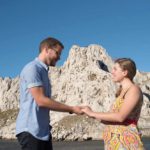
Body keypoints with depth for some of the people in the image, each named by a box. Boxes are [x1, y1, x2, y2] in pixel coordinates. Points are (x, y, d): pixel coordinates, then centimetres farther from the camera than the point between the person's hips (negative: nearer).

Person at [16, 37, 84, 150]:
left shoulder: (44, 71, 15)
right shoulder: (32, 68, -12)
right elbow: (41, 100, -19)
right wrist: (72, 109, -13)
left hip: (43, 130, 9)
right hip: (30, 130, -9)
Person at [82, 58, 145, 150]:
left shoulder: (134, 89, -9)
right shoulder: (122, 92, 17)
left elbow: (120, 117, -21)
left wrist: (93, 114, -14)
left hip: (126, 143, -8)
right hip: (116, 142, 8)